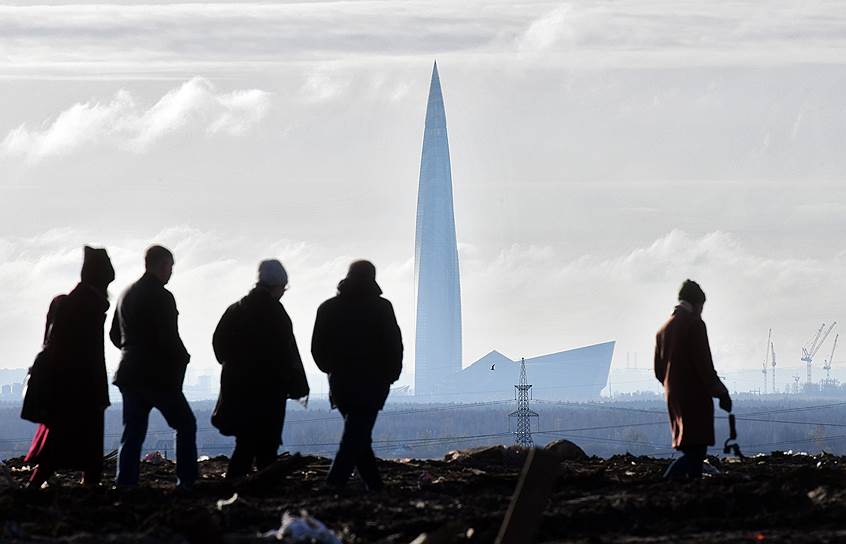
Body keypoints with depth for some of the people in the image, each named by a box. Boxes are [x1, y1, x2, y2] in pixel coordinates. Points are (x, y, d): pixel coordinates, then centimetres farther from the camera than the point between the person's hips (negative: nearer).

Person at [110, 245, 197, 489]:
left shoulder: (126, 295, 11)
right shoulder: (161, 297, -14)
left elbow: (115, 334, 16)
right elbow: (169, 338, -18)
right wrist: (183, 358, -1)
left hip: (130, 374, 7)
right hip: (159, 376, -7)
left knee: (133, 432, 8)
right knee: (185, 425, 5)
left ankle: (125, 483, 1)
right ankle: (186, 482, 0)